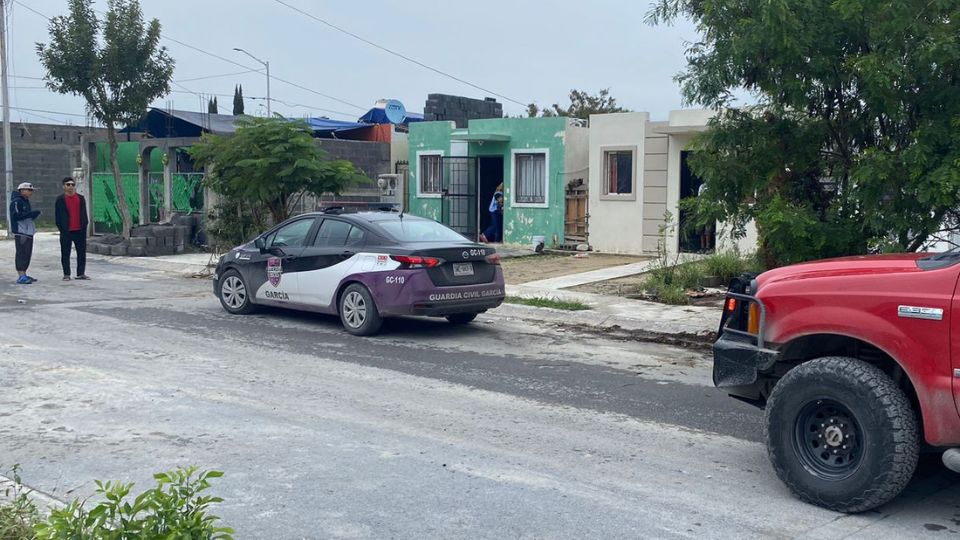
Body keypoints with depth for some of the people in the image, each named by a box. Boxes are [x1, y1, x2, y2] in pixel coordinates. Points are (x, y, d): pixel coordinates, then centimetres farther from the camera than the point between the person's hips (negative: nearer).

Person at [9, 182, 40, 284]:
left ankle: (23, 275, 19)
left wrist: (34, 215, 8)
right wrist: (31, 213, -21)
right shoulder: (16, 201, -9)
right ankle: (21, 277, -12)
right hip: (21, 233, -10)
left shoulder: (26, 201, 21)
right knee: (22, 254, -11)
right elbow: (15, 215, -19)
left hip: (28, 232, 10)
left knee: (27, 254, 11)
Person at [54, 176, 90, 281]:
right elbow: (58, 216, 1)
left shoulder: (81, 198, 10)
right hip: (66, 232, -3)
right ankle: (66, 274, 9)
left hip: (80, 231, 3)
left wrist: (84, 227, 4)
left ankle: (81, 274, 13)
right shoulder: (60, 200, 1)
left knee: (82, 253, 5)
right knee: (65, 254, 3)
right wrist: (61, 229, -5)